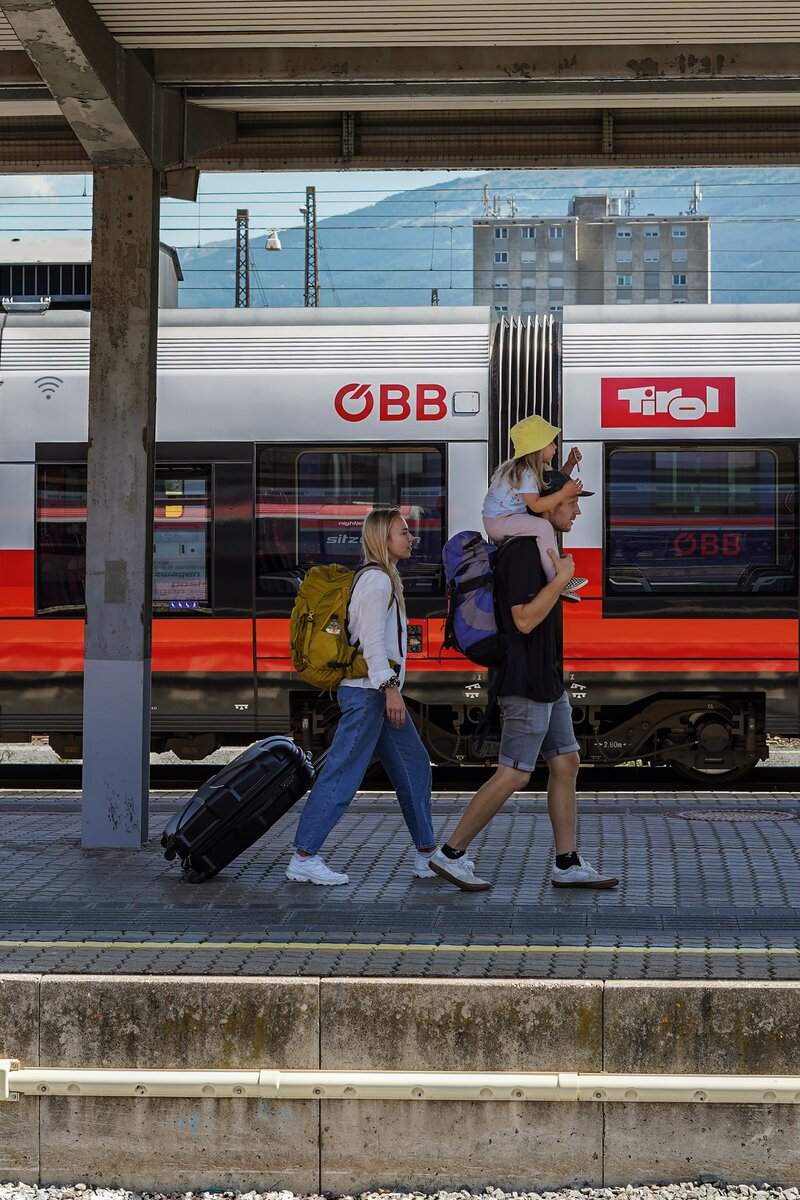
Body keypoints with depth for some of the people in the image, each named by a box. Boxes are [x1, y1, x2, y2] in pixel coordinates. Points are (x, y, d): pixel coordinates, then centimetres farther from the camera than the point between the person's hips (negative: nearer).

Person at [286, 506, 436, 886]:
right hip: (367, 690, -11)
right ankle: (303, 858, -7)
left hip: (378, 691, 11)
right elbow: (371, 638, -20)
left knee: (413, 766, 11)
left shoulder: (384, 579, 21)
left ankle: (427, 855, 16)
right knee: (342, 773, -10)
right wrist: (389, 687, -24)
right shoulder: (376, 580, -11)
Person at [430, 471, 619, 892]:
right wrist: (562, 577, -19)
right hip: (526, 683, -11)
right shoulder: (523, 552, -18)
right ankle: (451, 854, 1)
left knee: (566, 765, 8)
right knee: (513, 775, -7)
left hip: (547, 682, 11)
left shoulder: (539, 547, 14)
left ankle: (568, 865, 12)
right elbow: (525, 618, -23)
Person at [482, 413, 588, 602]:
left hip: (507, 519, 11)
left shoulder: (531, 468, 9)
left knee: (545, 522, 20)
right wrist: (565, 493, -30)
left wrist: (570, 464, 7)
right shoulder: (524, 473, -22)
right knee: (543, 527, -28)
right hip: (497, 522, -11)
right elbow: (536, 505, -27)